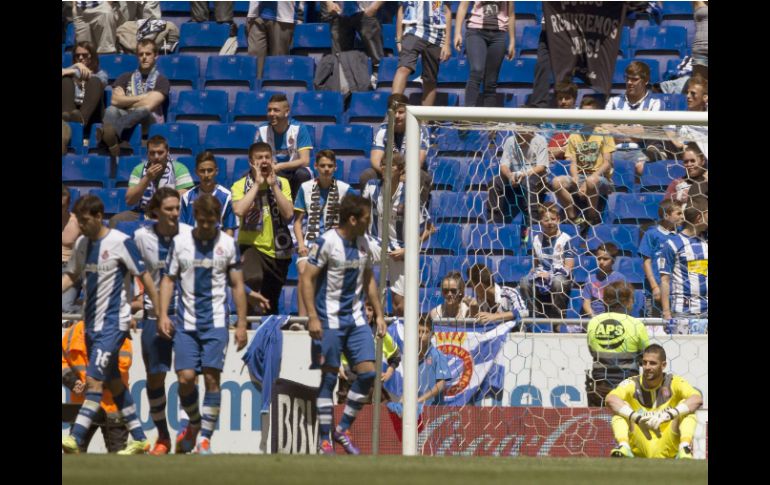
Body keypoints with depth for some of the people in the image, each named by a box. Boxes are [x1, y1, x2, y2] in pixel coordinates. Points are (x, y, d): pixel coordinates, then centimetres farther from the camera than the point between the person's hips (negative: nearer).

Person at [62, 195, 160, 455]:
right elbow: (71, 275, 18)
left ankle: (75, 438, -24)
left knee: (94, 379, -16)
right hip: (92, 323, 8)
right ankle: (139, 439, 21)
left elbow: (144, 275, -9)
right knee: (112, 382, 12)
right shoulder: (82, 243, 8)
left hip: (113, 321, -8)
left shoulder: (120, 242, -12)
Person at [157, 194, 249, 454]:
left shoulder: (227, 244, 3)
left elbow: (238, 285, 7)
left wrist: (241, 323, 3)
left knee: (212, 378, -7)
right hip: (186, 322, 1)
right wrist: (163, 314, -3)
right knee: (185, 378, -7)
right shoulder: (180, 242, 4)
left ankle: (205, 437, -1)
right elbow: (168, 279, 8)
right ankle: (194, 423, 20)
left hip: (216, 322, -1)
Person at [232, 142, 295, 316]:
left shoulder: (282, 183, 6)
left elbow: (288, 213, -8)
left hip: (277, 251, 4)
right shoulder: (240, 186, -2)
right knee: (254, 279, -37)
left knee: (271, 306, 12)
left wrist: (273, 185, -12)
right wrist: (257, 184, -17)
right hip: (251, 245, -4)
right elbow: (239, 210, -23)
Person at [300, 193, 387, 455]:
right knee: (329, 377, -3)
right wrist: (312, 317, -18)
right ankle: (324, 439, 4)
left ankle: (343, 429, 11)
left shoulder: (363, 244, 9)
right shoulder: (326, 242, -12)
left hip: (356, 320, 6)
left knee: (367, 372, -3)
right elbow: (307, 278, -12)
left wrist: (379, 314, 17)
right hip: (330, 321, -6)